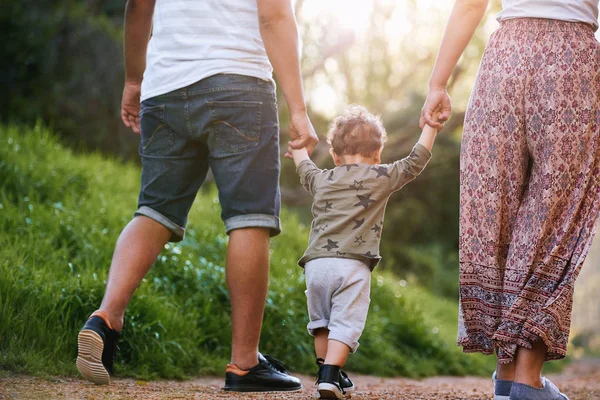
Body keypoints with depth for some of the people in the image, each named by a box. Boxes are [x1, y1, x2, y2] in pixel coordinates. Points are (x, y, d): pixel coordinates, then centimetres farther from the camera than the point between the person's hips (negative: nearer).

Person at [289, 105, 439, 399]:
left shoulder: (321, 179, 21)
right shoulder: (382, 177, 9)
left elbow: (304, 168, 43)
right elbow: (415, 162, 15)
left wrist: (300, 149, 64)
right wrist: (431, 125, 25)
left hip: (316, 263, 4)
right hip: (352, 265, -4)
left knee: (321, 321, 20)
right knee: (345, 323, -6)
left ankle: (326, 372, 24)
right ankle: (330, 375, -18)